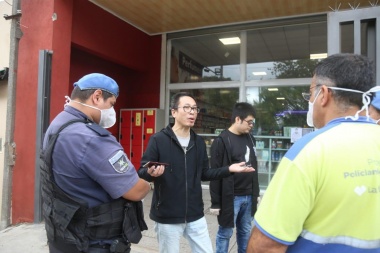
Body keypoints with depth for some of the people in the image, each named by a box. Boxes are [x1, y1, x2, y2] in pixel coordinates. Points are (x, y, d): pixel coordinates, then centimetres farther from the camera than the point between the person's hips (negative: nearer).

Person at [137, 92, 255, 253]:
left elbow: (204, 174, 10)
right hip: (167, 216, -4)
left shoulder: (199, 142, 6)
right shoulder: (158, 140, -12)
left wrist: (229, 169, 0)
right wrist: (151, 173, -32)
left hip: (195, 215, 5)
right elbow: (141, 173, -10)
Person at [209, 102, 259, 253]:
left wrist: (256, 192, 16)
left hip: (248, 197, 6)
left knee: (246, 232, 18)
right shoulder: (222, 141, -12)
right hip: (231, 198, -6)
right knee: (225, 233, 7)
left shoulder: (250, 139, 9)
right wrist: (215, 202, -13)